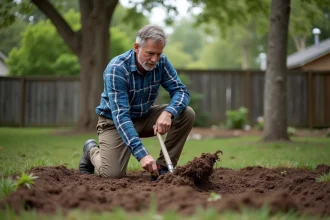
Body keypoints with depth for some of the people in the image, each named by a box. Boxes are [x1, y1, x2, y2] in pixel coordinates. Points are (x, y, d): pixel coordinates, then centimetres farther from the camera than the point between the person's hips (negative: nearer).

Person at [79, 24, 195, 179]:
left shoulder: (161, 62, -14)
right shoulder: (116, 69, -30)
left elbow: (181, 91, -14)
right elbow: (120, 116, -35)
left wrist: (168, 113, -38)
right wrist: (142, 154, -45)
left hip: (144, 117, 5)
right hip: (115, 121, -5)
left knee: (187, 114, -16)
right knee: (113, 174, -21)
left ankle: (162, 167, -6)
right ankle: (92, 150, 14)